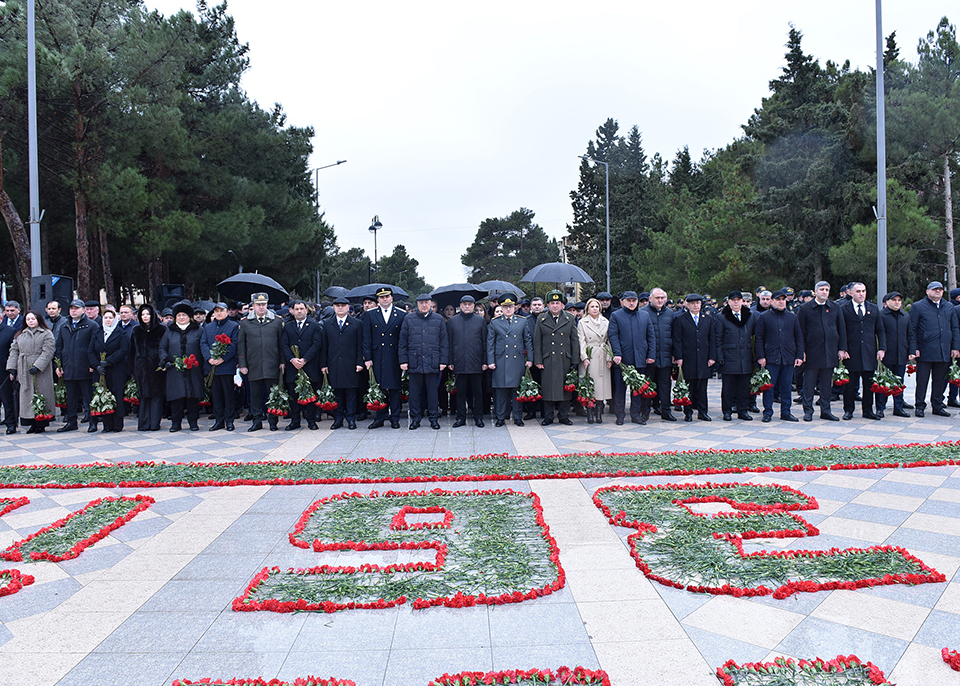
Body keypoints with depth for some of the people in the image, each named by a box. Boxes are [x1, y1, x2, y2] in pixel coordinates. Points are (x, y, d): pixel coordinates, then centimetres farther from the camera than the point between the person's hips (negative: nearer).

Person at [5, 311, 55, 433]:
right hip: (24, 372, 5)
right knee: (27, 396, 4)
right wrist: (12, 368, 4)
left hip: (41, 372, -4)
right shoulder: (20, 335, 15)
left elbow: (47, 352, -9)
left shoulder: (46, 334, 0)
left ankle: (41, 424, 3)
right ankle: (32, 424, 9)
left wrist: (37, 366, -18)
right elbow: (14, 352, 13)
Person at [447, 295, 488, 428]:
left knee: (478, 391, 5)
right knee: (461, 392, 6)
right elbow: (449, 343, 8)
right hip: (459, 363, 1)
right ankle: (461, 417, 15)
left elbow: (485, 342, 6)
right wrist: (450, 362, 1)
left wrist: (485, 361, 0)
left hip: (476, 362, 0)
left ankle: (478, 417, 15)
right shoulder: (452, 321, 8)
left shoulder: (481, 321, 6)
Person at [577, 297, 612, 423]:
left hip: (603, 357, 2)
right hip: (589, 357, -2)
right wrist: (584, 357, -12)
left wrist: (609, 358, 2)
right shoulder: (582, 322, 4)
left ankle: (599, 413, 8)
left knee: (602, 384, 1)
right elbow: (581, 341, -2)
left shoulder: (606, 322, 11)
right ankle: (590, 414, 3)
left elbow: (609, 341, 10)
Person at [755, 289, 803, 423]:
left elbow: (799, 337, 12)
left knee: (786, 386, 8)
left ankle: (786, 412, 17)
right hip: (771, 357, -3)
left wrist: (799, 356, 4)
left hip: (788, 358, 3)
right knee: (769, 386, 0)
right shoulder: (763, 317, 1)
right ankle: (768, 413, 9)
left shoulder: (792, 317, 11)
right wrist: (761, 356, -7)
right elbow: (759, 338, 0)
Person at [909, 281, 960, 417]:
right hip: (925, 351, -4)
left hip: (944, 352, 4)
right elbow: (912, 329, -2)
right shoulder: (918, 307, 0)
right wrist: (914, 349, -9)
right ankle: (920, 406, 9)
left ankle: (937, 406, 19)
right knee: (922, 380, 0)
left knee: (940, 380, 10)